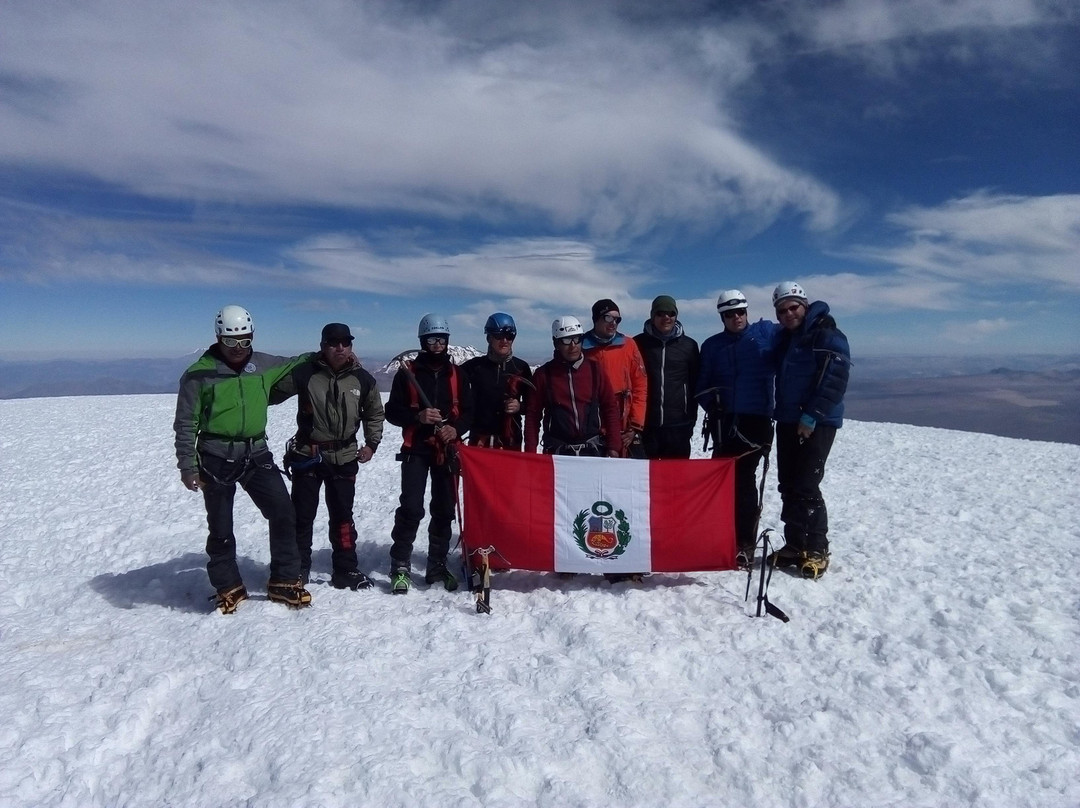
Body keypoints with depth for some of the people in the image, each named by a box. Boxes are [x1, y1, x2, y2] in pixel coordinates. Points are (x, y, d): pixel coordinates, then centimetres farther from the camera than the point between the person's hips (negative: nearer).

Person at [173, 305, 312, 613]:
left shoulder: (263, 365, 5)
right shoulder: (199, 374, -6)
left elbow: (295, 363, 24)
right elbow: (185, 425, -4)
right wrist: (187, 466, -7)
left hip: (256, 454, 4)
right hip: (217, 458, -3)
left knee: (283, 513, -2)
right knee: (220, 528, 7)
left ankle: (284, 581, 12)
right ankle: (229, 588, 25)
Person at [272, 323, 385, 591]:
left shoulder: (363, 379, 0)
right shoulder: (305, 373, -10)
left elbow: (374, 413, 14)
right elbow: (272, 392, -1)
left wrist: (371, 443, 8)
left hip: (345, 458, 2)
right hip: (307, 456, -2)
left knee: (342, 517, 10)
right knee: (302, 516, 6)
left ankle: (346, 571, 21)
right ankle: (298, 570, 20)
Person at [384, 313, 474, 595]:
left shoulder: (457, 374, 11)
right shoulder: (407, 372, 3)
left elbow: (468, 411, 9)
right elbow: (392, 411, 1)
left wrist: (456, 429, -10)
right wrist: (418, 416, -17)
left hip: (447, 450, 3)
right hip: (416, 449, -2)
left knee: (444, 509, 6)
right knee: (411, 508, -8)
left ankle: (437, 565, 17)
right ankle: (401, 566, 2)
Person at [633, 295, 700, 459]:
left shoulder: (689, 345, 9)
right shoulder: (639, 343, 5)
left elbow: (695, 384, 13)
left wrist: (691, 419, 9)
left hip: (678, 425, 1)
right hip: (646, 424, -1)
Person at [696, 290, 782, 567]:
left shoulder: (767, 332, 7)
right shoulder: (712, 345, 12)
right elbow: (702, 385, 11)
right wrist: (711, 405, -2)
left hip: (756, 420, -3)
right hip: (724, 422, 3)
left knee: (744, 479, -7)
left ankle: (746, 543, 0)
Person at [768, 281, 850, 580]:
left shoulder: (827, 335, -9)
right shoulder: (784, 338, 15)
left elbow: (835, 379, -18)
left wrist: (812, 415, -21)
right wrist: (780, 414, 13)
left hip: (817, 423, -8)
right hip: (788, 421, 8)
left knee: (806, 487, -9)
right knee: (788, 486, 9)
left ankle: (817, 551, 4)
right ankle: (795, 544, 20)